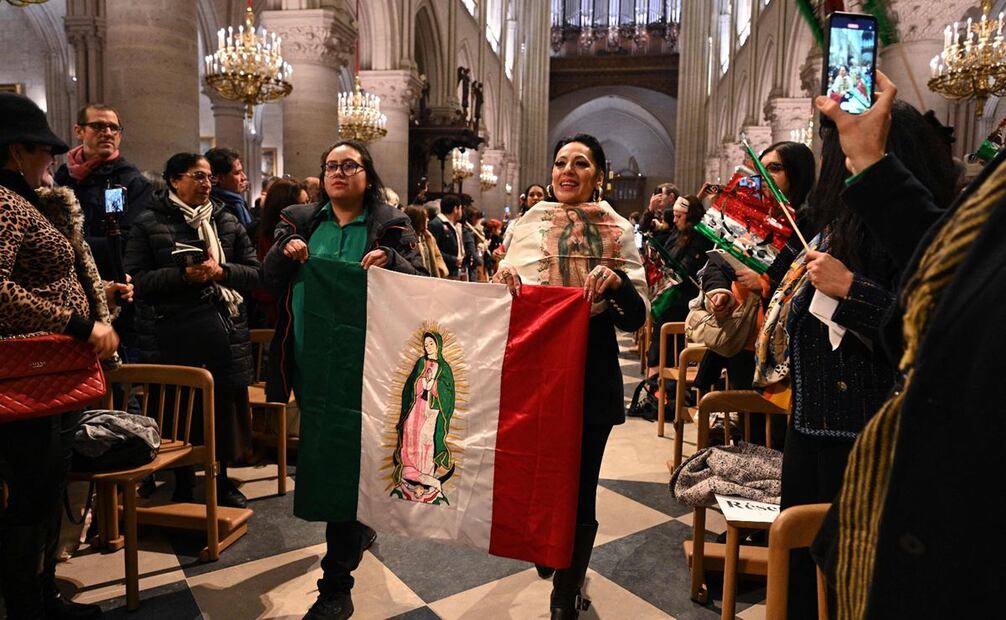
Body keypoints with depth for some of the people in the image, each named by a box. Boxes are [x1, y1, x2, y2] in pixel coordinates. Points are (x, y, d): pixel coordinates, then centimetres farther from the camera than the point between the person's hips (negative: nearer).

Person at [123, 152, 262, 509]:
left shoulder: (227, 222, 11)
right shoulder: (149, 224, 2)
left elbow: (254, 272, 8)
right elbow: (135, 279, -5)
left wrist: (221, 271, -11)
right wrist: (183, 275, -18)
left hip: (225, 332, 3)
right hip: (173, 335, -2)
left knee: (226, 407, 7)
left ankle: (223, 479, 27)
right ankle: (183, 486, 25)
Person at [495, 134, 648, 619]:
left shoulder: (618, 231, 1)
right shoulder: (528, 223, 5)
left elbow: (636, 319, -2)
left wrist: (618, 282, -21)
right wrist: (501, 280, -13)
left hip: (591, 376, -2)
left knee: (578, 489, 5)